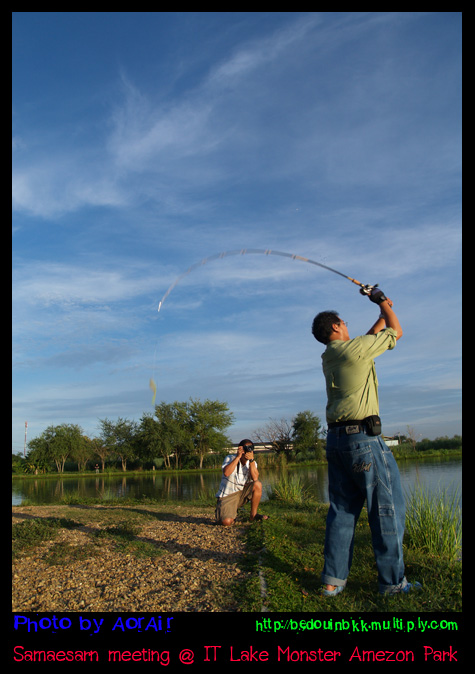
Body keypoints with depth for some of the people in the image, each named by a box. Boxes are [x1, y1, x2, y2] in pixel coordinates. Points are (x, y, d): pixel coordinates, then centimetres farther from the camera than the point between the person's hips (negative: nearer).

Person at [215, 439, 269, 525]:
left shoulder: (252, 463, 1)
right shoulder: (230, 458, -10)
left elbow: (255, 478, -17)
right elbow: (226, 473, -30)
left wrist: (252, 460, -24)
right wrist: (238, 457, -27)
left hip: (242, 494, 5)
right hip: (227, 496, -4)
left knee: (258, 484, -20)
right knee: (227, 521, -27)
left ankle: (253, 515, -5)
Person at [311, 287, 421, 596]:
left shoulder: (329, 357, 15)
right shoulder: (354, 349, -10)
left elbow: (369, 338, 31)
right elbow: (396, 333, 5)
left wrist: (383, 312, 35)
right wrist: (383, 302, 19)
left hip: (336, 438, 9)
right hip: (362, 435, -9)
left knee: (342, 507, 11)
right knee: (387, 506, 1)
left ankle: (333, 579, 13)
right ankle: (392, 581, 8)